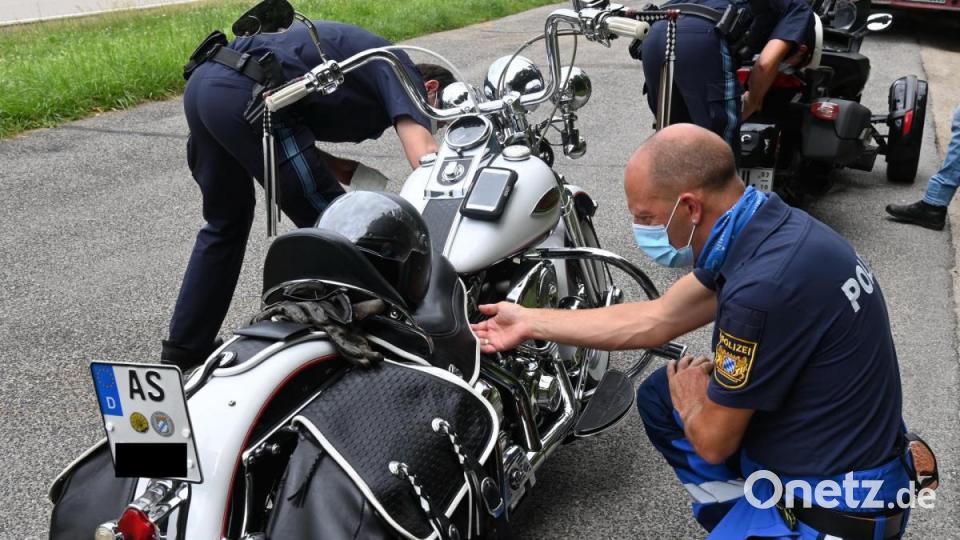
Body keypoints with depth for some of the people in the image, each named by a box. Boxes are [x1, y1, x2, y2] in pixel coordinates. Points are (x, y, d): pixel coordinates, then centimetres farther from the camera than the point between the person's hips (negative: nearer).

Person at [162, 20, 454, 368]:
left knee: (226, 223, 25)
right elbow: (425, 154, -11)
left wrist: (330, 167, 13)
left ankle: (182, 350, 32)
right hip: (249, 94, -10)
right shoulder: (400, 69, 7)